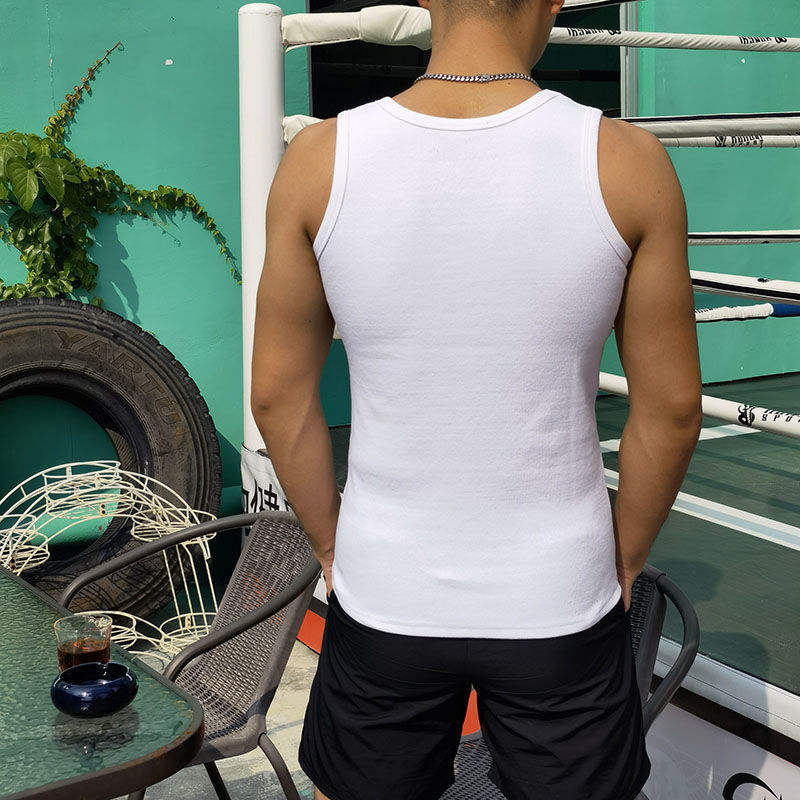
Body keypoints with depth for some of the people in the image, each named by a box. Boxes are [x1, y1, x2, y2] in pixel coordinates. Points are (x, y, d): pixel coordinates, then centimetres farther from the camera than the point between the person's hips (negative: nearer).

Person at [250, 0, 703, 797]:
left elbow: (277, 393, -5)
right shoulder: (627, 164, -15)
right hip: (559, 603, 0)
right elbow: (671, 407, -7)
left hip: (384, 596, 1)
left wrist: (331, 549, 10)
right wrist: (625, 562, 9)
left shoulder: (319, 160, -13)